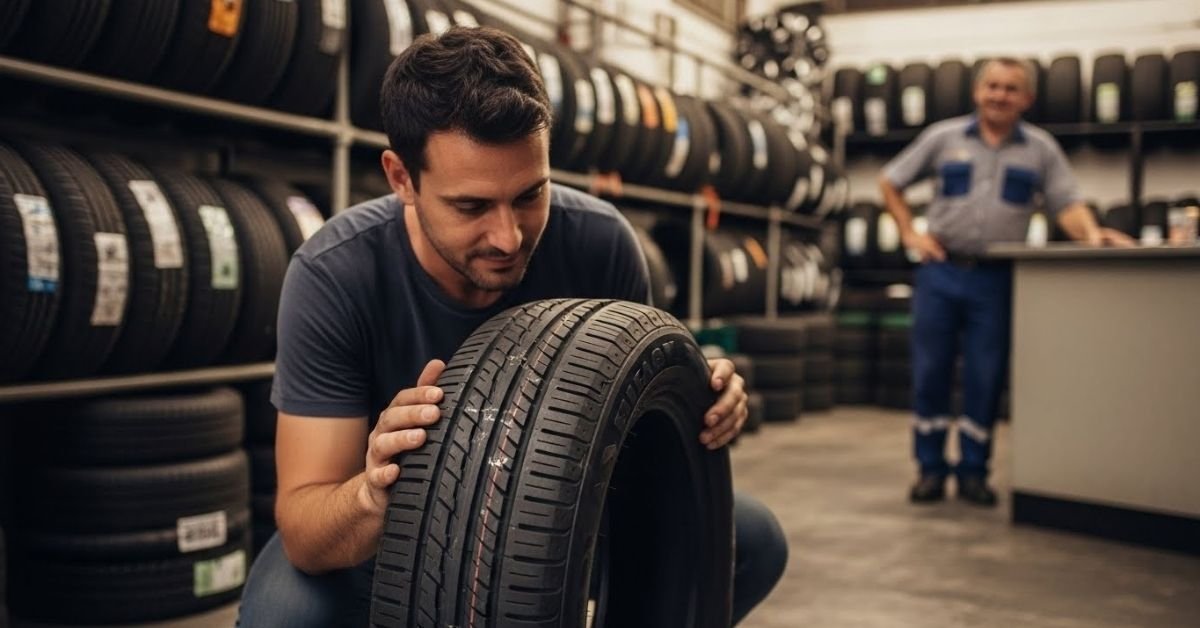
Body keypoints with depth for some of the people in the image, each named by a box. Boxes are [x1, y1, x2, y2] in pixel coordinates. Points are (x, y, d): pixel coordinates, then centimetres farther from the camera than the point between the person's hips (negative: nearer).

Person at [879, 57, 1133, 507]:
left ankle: (973, 472, 16)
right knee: (929, 372, 3)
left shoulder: (1041, 149, 6)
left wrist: (1092, 233, -22)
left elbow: (1067, 206, -2)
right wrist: (909, 233, 4)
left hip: (996, 280, 0)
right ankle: (931, 469, 15)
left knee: (986, 380, 3)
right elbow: (891, 183, 13)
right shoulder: (943, 137, 6)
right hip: (941, 271, 0)